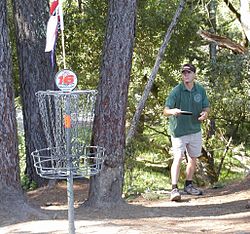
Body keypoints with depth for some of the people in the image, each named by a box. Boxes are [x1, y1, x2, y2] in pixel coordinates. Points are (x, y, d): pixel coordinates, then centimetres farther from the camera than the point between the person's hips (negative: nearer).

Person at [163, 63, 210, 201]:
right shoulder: (176, 91, -14)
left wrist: (205, 113, -14)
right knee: (178, 158, -15)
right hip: (179, 130, -5)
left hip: (195, 129, 5)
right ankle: (174, 189, -18)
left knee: (193, 159, 15)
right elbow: (165, 111, -19)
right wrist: (172, 111, -42)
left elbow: (206, 107, 9)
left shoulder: (201, 90, 1)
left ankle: (188, 185, 30)